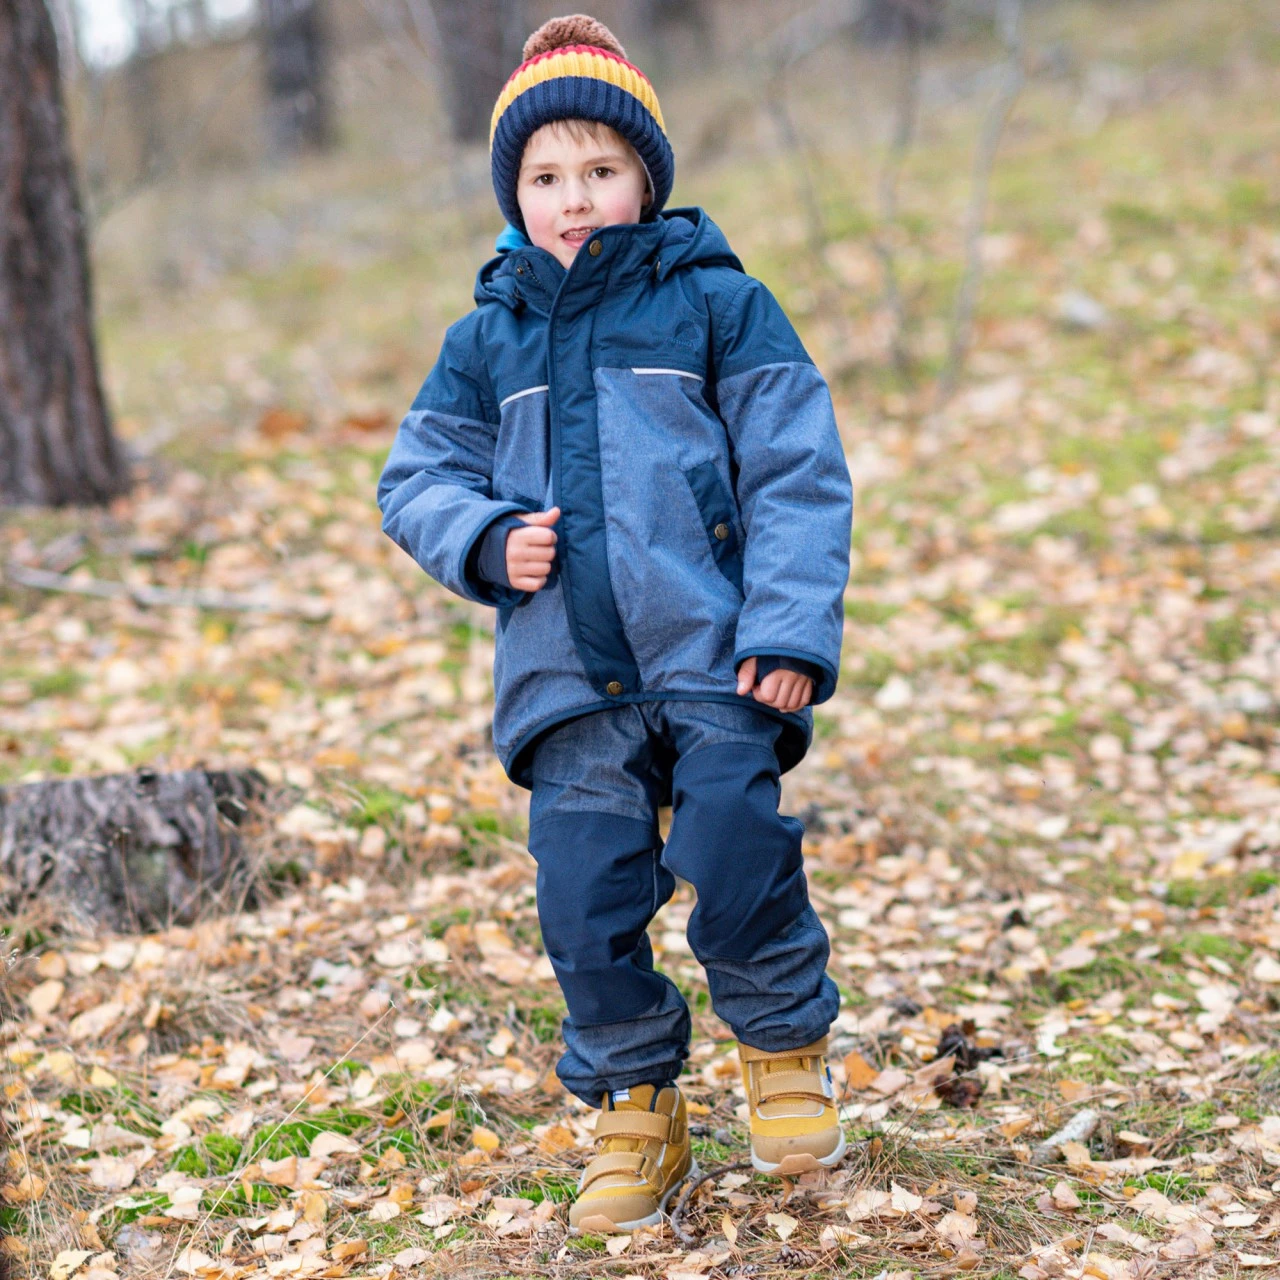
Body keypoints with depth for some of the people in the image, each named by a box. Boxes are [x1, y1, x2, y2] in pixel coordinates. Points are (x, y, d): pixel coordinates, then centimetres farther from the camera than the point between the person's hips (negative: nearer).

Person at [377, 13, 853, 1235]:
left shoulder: (716, 302, 1)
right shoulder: (485, 339, 10)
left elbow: (799, 475, -2)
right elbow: (417, 477, 17)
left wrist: (790, 630, -11)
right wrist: (486, 541, -5)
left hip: (712, 660, -3)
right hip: (566, 679, 3)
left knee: (735, 853, -10)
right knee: (584, 902, 2)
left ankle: (787, 1044, 19)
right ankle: (635, 1111, 22)